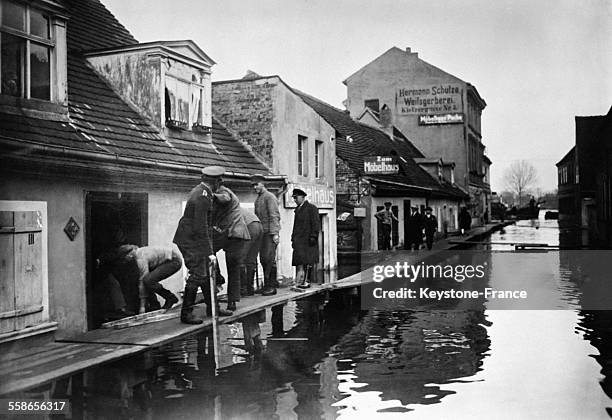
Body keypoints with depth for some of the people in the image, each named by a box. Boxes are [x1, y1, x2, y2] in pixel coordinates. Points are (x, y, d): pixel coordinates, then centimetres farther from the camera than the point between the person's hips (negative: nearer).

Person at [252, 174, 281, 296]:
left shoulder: (269, 197, -6)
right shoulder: (257, 199, 19)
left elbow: (274, 216, -12)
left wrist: (275, 233, -18)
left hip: (270, 232, -8)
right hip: (262, 232, 8)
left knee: (269, 258, -11)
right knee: (263, 258, 5)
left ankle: (271, 286, -7)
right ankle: (272, 282, 14)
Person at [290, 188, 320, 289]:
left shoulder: (311, 208, -2)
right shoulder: (297, 209, 20)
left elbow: (316, 223, -7)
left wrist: (313, 236, -14)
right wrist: (293, 239, 17)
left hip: (308, 240, -7)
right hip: (298, 241, 7)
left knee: (307, 262, -4)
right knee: (298, 262, 1)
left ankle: (306, 281, -1)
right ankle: (298, 282, 1)